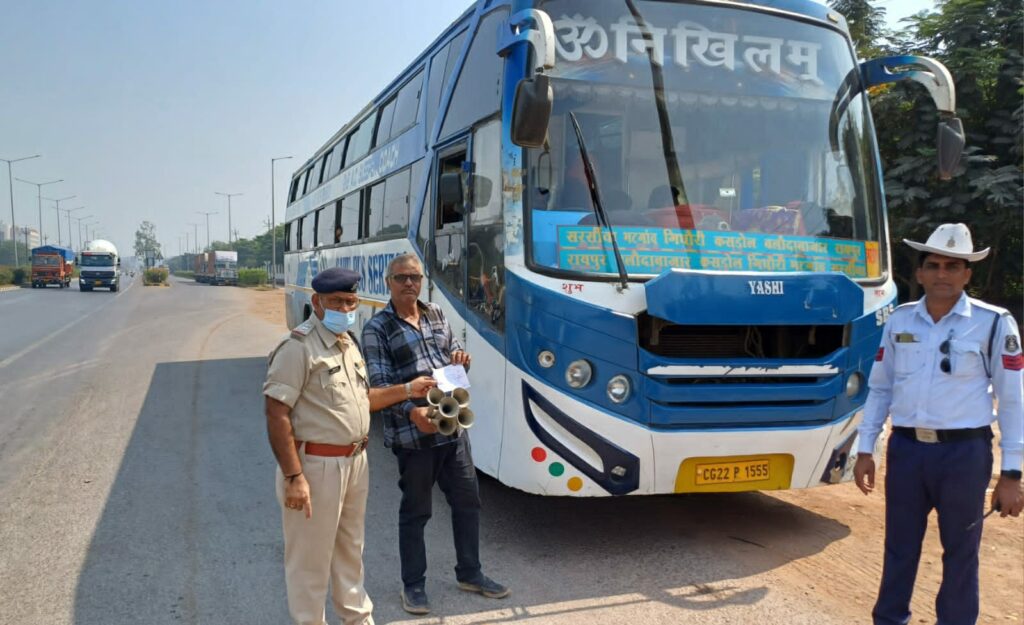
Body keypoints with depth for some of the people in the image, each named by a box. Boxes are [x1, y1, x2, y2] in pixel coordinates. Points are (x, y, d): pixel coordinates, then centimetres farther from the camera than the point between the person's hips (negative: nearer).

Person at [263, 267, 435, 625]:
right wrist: (294, 477, -25)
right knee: (311, 557, 5)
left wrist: (407, 390, 12)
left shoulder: (347, 343, 11)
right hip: (316, 465, -9)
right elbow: (277, 415, -21)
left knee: (350, 550, 23)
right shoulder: (298, 347, -17)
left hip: (355, 461, 9)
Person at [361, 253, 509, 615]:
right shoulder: (378, 328, -7)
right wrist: (411, 411, -31)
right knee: (415, 511, 7)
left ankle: (469, 573, 33)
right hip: (412, 434, -6)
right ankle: (413, 585, 24)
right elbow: (380, 384, -15)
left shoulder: (436, 315, 11)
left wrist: (461, 359, -5)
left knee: (467, 501, 14)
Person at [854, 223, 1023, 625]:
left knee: (961, 551, 10)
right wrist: (865, 450, 7)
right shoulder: (899, 320, 5)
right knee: (899, 546, 14)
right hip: (905, 448, 3)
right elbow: (879, 389, 10)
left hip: (964, 452, -3)